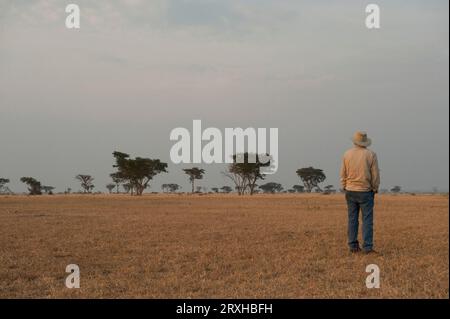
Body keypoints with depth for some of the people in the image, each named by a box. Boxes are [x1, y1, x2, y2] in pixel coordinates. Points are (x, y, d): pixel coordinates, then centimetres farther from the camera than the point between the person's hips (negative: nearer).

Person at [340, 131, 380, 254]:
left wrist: (345, 188, 15)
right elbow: (375, 175, -5)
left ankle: (353, 246, 9)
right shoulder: (371, 154, -7)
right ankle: (367, 247, -7)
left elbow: (343, 175, 6)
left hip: (350, 191, 3)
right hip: (365, 191, -3)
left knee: (352, 219, 8)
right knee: (367, 220, -1)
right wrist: (375, 189, 8)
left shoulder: (347, 154, 1)